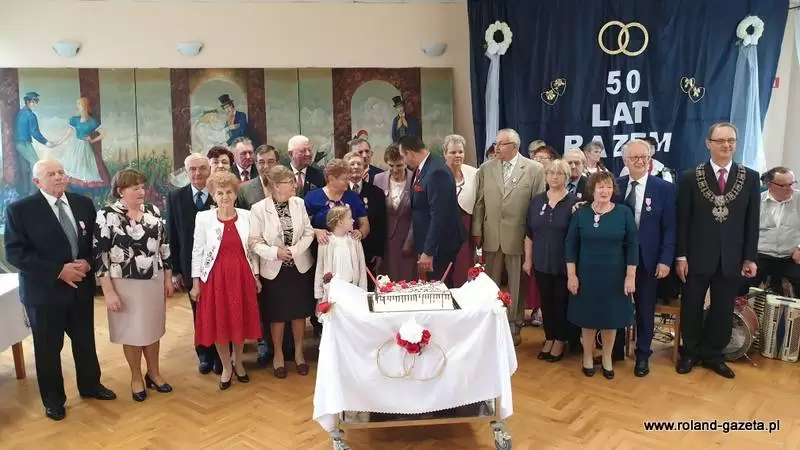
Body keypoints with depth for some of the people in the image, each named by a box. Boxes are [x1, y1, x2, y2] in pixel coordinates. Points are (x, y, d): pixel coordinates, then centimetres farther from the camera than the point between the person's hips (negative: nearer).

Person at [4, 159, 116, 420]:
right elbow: (14, 252, -15)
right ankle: (53, 399, 28)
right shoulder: (20, 209, -10)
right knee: (48, 348, 9)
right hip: (44, 290, -4)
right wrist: (58, 271, -21)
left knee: (85, 341, 17)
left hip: (81, 287, 4)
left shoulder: (83, 204, 3)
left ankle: (90, 385, 38)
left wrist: (88, 262, -11)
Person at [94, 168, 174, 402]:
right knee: (132, 331, 10)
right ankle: (136, 378, 28)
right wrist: (109, 292, -14)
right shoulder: (107, 215, -11)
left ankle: (154, 373, 33)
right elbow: (100, 255, -12)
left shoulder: (153, 212, 3)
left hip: (154, 281, 4)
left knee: (153, 328, 16)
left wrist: (168, 279, 8)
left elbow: (164, 246, 9)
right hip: (125, 284, -4)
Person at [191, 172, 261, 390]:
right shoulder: (203, 218, -6)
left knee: (241, 320, 11)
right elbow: (197, 251, -1)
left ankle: (238, 363, 33)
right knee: (218, 322, 7)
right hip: (215, 276, -1)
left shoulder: (246, 216, -1)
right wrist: (196, 282, -2)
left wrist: (256, 275, 7)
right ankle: (226, 366, 26)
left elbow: (252, 248, 6)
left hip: (242, 275, 2)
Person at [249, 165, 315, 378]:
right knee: (277, 315, 10)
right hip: (273, 270, -2)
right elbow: (254, 242, -11)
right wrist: (275, 252, -24)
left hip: (300, 267, 3)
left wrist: (295, 250, -16)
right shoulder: (258, 208, -12)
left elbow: (308, 233, -2)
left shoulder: (299, 203, -4)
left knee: (299, 312, 12)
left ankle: (298, 353, 31)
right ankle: (278, 355, 30)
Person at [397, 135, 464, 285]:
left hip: (440, 245, -9)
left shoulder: (436, 172, -23)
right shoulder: (422, 167, 6)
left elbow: (439, 215, -25)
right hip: (426, 241, 9)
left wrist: (428, 252, -22)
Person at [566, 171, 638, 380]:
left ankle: (607, 358, 31)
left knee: (611, 317, 12)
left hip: (614, 276, 0)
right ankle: (587, 356, 30)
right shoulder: (581, 213, -4)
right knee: (588, 317, 10)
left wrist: (630, 276, -7)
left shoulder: (624, 213, -4)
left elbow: (632, 246, -3)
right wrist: (571, 275, -6)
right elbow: (571, 245, -2)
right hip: (586, 275, 0)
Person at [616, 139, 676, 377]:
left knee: (645, 309, 12)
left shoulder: (664, 188, -4)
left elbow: (669, 228, -5)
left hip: (648, 259, -1)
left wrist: (665, 260, -11)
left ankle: (642, 355, 27)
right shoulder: (615, 185, -1)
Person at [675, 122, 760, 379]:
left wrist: (750, 257, 0)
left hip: (731, 258, 2)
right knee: (691, 308, 9)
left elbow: (752, 222, 3)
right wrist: (680, 256, -7)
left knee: (723, 310, 10)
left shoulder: (750, 178, 2)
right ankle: (690, 353, 27)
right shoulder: (690, 178, -3)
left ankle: (712, 355, 27)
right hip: (697, 256, -2)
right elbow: (682, 220, -3)